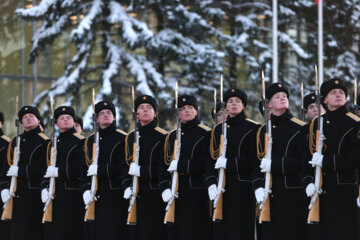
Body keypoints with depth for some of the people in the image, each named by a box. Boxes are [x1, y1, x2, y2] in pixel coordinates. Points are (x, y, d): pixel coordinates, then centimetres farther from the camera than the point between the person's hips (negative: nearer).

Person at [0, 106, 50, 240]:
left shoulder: (44, 142, -3)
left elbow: (44, 168, -12)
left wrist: (20, 171, -13)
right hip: (17, 194, 6)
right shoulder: (15, 142, 16)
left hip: (35, 194, -6)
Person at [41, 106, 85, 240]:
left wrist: (59, 172, -15)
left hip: (73, 194, -6)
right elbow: (47, 168, 16)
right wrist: (44, 188, 1)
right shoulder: (53, 143, 17)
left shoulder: (80, 141, -2)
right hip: (55, 195, 6)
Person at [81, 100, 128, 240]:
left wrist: (100, 169, -13)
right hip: (95, 196, 4)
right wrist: (86, 190, -5)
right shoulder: (90, 141, 15)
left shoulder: (122, 138, 1)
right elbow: (84, 168, 10)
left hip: (116, 196, -4)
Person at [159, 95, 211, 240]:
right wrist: (165, 188, -4)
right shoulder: (171, 136, 16)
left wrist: (181, 165, -15)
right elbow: (165, 164, 10)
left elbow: (207, 163, -12)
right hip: (176, 193, 5)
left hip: (197, 194, -5)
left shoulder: (205, 134, -2)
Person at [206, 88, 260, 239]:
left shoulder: (253, 128, 0)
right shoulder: (218, 129, 15)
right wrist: (211, 184, -3)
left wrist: (229, 163, -16)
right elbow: (212, 159, 11)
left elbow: (255, 159, -8)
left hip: (243, 188, -4)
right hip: (222, 188, 4)